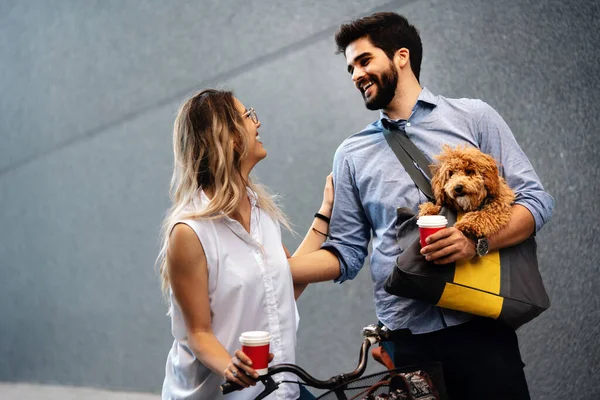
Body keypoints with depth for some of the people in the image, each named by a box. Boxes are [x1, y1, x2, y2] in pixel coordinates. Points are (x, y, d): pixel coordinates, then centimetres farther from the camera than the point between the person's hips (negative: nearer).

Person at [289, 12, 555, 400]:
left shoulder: (473, 117, 4)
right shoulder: (351, 154, 11)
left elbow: (536, 200, 0)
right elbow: (346, 253, 9)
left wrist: (477, 240, -17)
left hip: (480, 325, -2)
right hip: (406, 335, 2)